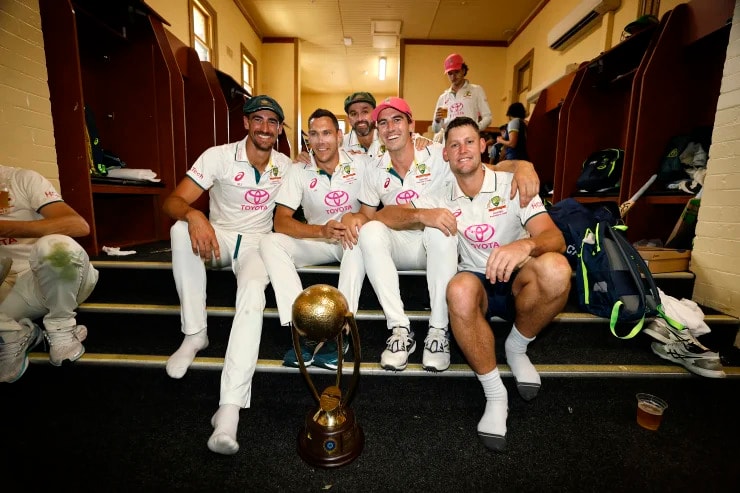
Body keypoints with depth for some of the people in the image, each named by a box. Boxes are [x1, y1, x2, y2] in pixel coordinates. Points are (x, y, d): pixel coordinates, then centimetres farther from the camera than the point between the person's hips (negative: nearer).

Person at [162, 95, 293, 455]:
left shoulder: (286, 166, 2)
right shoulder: (218, 156, -7)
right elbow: (173, 202, -15)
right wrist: (193, 215, -38)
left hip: (257, 243, 0)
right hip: (217, 237, 1)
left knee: (253, 292, -32)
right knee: (182, 230, -33)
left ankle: (230, 406, -36)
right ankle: (195, 334, -18)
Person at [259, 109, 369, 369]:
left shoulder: (362, 163, -5)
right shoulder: (299, 172, -4)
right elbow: (281, 222, -12)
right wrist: (322, 231, -27)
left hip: (353, 241, -1)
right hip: (317, 241, 2)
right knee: (270, 242, -20)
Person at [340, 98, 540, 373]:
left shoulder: (438, 157, -8)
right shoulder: (376, 173, 3)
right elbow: (367, 215, 8)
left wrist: (522, 166, -35)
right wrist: (352, 219, -16)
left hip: (436, 247, -2)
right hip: (398, 248, 3)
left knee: (440, 226, -35)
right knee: (369, 231, -27)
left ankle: (439, 330, -23)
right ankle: (400, 330, -22)